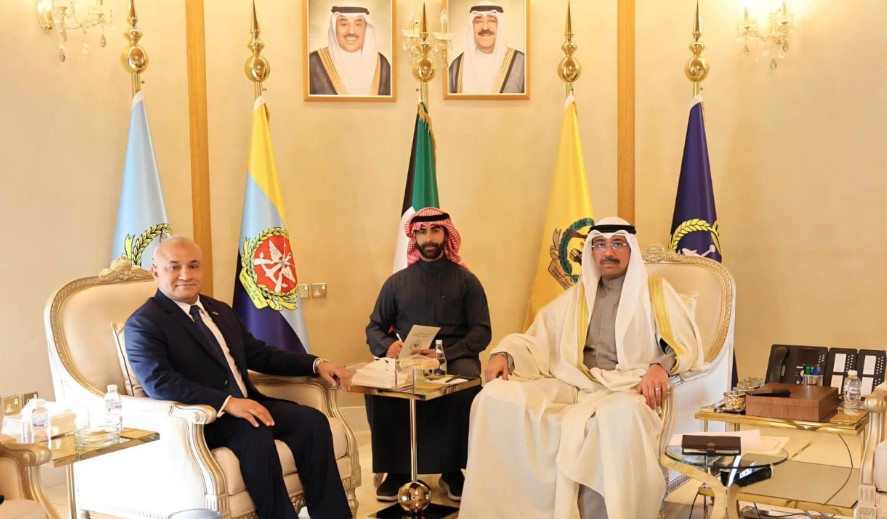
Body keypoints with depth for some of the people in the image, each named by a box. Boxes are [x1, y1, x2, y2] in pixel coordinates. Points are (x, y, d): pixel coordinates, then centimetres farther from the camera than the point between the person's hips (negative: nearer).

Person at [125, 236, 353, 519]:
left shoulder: (220, 311, 20)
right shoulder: (143, 323, -4)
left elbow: (260, 355, 22)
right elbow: (159, 383, -19)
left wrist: (316, 364, 8)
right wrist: (227, 402, -29)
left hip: (245, 405, 7)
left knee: (312, 420, -15)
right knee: (255, 432, -34)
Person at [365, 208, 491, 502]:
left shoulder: (466, 281, 10)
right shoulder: (397, 282, 17)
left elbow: (481, 332, 1)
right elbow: (374, 328, 15)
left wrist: (446, 353, -18)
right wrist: (388, 346, -10)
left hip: (453, 359, -1)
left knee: (468, 384, -35)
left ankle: (452, 470, -17)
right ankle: (396, 469, -15)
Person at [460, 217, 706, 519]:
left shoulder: (655, 292, 11)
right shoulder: (577, 295, 22)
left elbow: (687, 344, 1)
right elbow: (537, 339, 18)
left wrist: (660, 366, -22)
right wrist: (505, 354, -3)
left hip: (626, 388, -4)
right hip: (572, 386, 4)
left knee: (622, 415, -42)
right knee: (496, 398, -22)